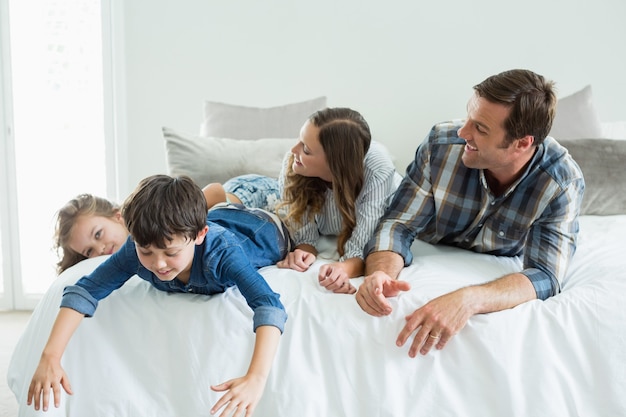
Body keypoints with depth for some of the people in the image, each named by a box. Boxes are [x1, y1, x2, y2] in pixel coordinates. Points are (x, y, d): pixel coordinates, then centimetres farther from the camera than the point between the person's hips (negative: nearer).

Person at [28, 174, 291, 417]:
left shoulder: (221, 253, -52)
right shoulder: (135, 251, -41)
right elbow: (84, 291, -40)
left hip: (262, 230, -2)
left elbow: (269, 306, -63)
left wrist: (256, 378, -78)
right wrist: (50, 357, -53)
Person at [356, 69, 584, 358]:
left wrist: (469, 300, -55)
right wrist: (381, 273, -45)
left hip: (500, 276, 0)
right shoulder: (441, 144, -25)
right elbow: (398, 225, -21)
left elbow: (545, 276, -35)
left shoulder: (562, 183, -28)